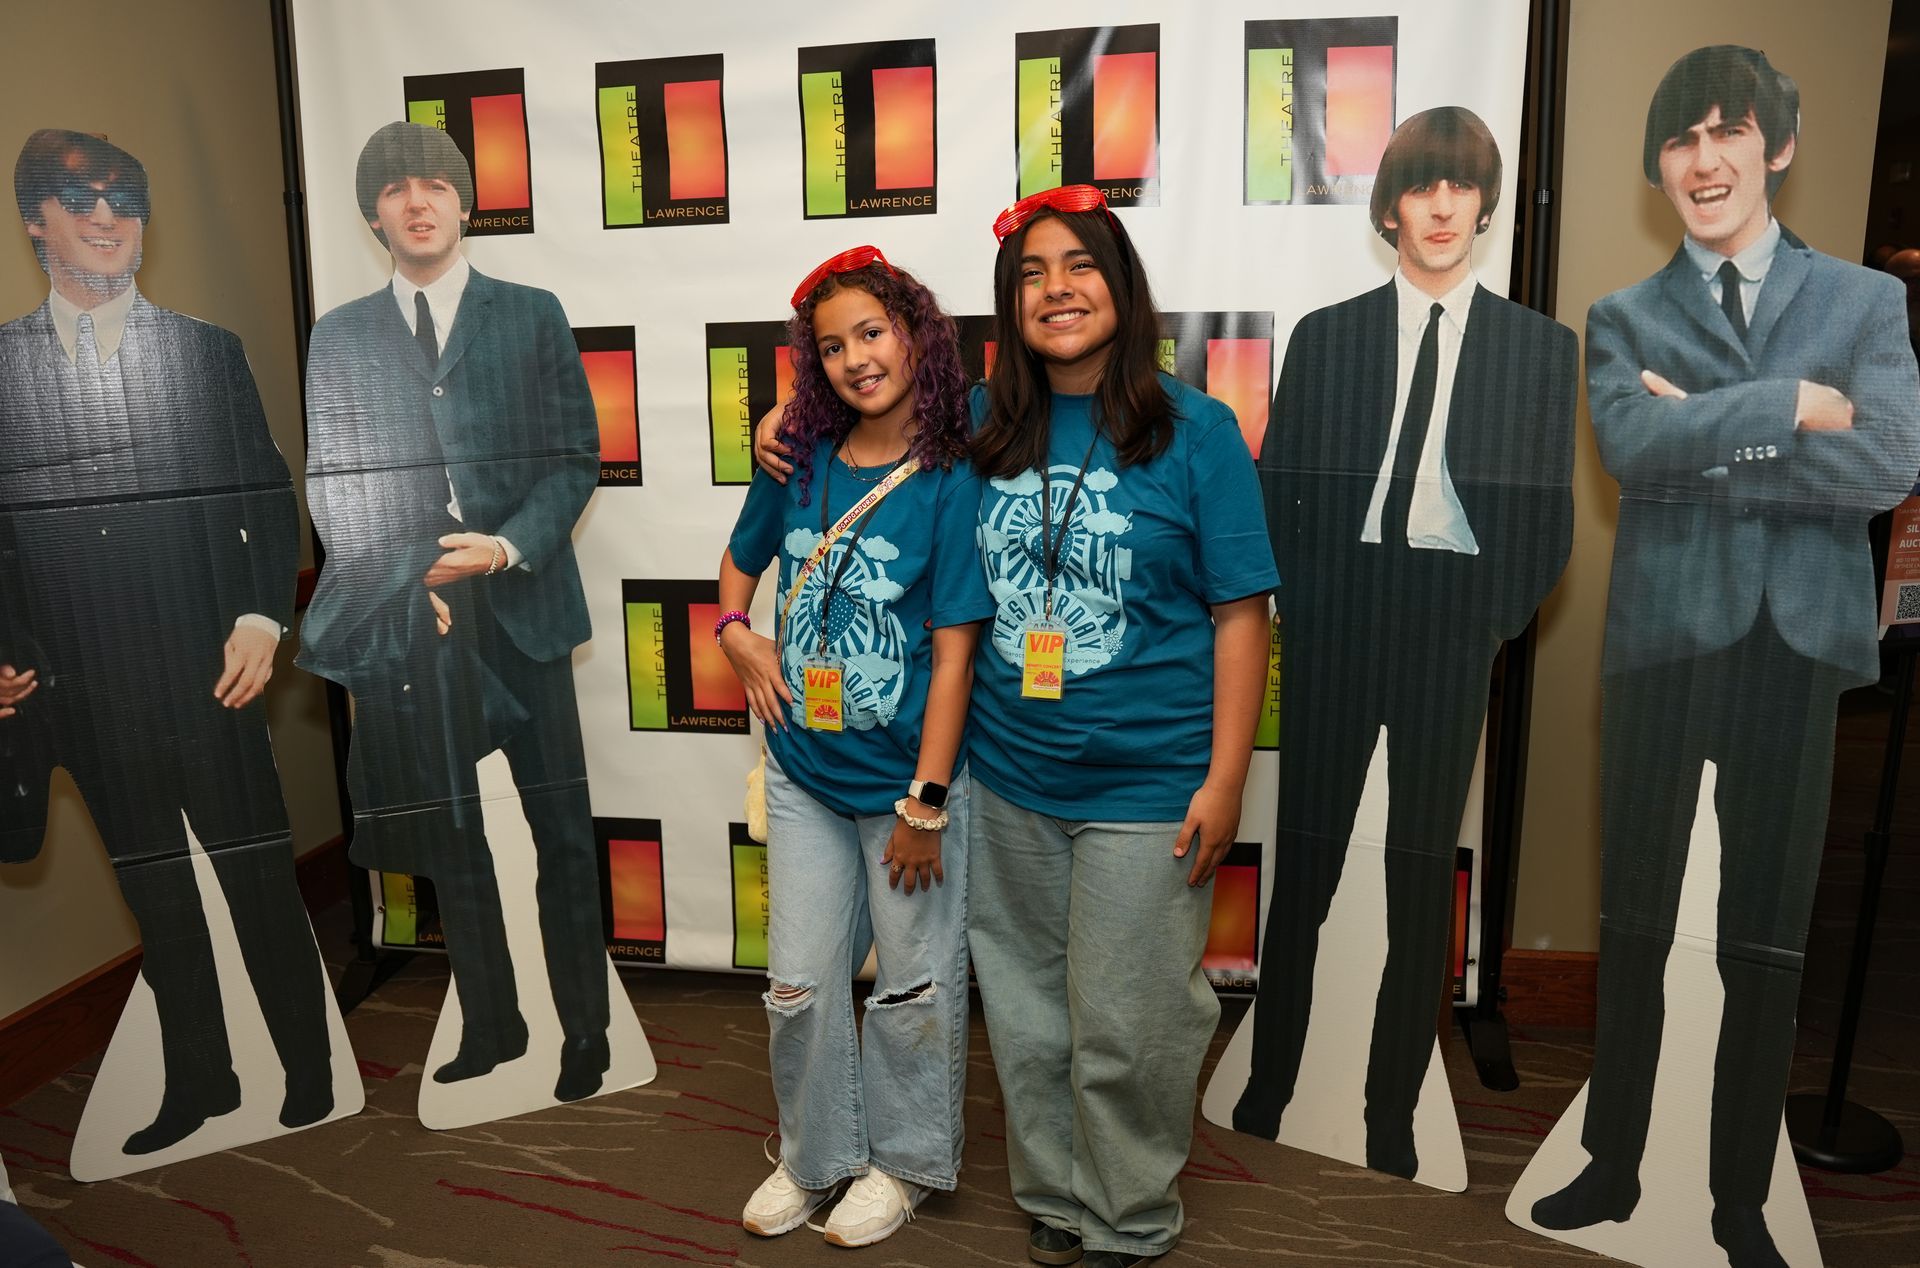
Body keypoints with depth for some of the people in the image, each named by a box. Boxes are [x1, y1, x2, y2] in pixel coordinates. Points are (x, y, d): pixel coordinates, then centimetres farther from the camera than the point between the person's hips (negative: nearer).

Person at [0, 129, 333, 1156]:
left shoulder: (209, 353, 5)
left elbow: (268, 501, 3)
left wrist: (262, 620, -9)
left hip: (208, 676, -2)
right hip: (82, 692, 2)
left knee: (261, 880, 4)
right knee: (156, 896, 14)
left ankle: (310, 1078, 18)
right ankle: (199, 1081, 29)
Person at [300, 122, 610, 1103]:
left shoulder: (533, 316, 7)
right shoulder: (339, 336, 12)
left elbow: (577, 458, 1)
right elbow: (332, 485, 8)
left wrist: (507, 548, -14)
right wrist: (408, 587, -6)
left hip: (523, 605, -2)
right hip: (405, 619, 2)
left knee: (563, 830, 2)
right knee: (447, 837, 9)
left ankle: (585, 1031, 14)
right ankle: (489, 1025, 23)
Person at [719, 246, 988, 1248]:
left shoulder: (952, 480, -14)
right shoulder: (801, 461, -1)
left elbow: (953, 653, -15)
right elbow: (741, 561, 18)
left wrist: (925, 802, -15)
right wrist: (738, 634, -1)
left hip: (904, 778, -4)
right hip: (803, 770, 5)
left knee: (913, 985, 13)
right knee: (799, 983, 15)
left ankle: (903, 1161, 36)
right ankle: (813, 1154, 38)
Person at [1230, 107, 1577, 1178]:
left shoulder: (1541, 346, 7)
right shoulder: (1326, 337, 7)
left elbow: (1551, 513, 5)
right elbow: (1277, 490, 5)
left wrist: (1498, 617, -5)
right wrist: (1305, 601, -4)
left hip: (1454, 639, 0)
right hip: (1335, 629, 0)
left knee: (1425, 878, 8)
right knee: (1303, 869, 6)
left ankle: (1394, 1118, 21)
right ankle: (1265, 1095, 20)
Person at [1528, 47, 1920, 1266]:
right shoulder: (1625, 317, 8)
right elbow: (1631, 447, -12)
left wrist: (1708, 440, -9)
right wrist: (1790, 405, -12)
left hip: (1797, 642, 0)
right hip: (1664, 635, 0)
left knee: (1769, 943, 8)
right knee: (1634, 928, 9)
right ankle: (1614, 1167, 26)